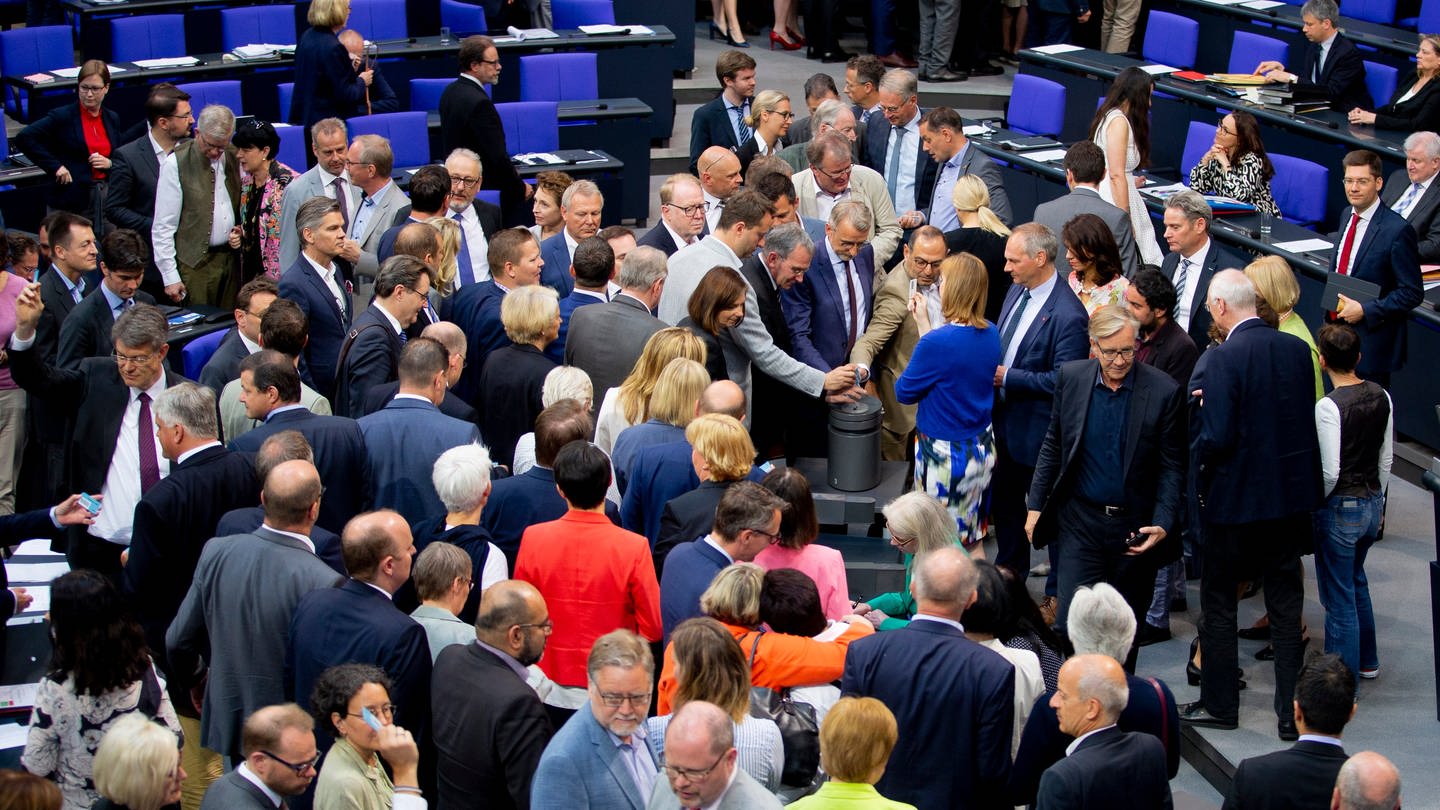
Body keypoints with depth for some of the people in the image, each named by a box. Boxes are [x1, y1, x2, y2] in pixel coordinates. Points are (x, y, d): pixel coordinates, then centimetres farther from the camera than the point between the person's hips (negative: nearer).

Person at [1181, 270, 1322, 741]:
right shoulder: (1296, 349, -1)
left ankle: (1219, 704, 20)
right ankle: (1292, 712, 16)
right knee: (1285, 605, 13)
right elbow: (1307, 422, 6)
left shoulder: (1224, 358, -20)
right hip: (1291, 494, 5)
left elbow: (1217, 439, -22)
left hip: (1235, 498, -5)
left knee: (1219, 604, 11)